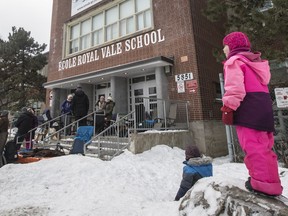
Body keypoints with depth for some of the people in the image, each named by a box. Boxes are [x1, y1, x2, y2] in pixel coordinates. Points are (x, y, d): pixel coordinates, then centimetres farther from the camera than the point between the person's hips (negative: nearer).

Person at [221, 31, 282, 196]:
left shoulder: (234, 61, -2)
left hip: (248, 106, -10)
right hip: (263, 103, 10)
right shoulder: (256, 62, 28)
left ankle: (263, 183, -8)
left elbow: (234, 87, -17)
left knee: (253, 146, -10)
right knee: (264, 146, 13)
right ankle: (271, 181, 21)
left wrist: (228, 108, -17)